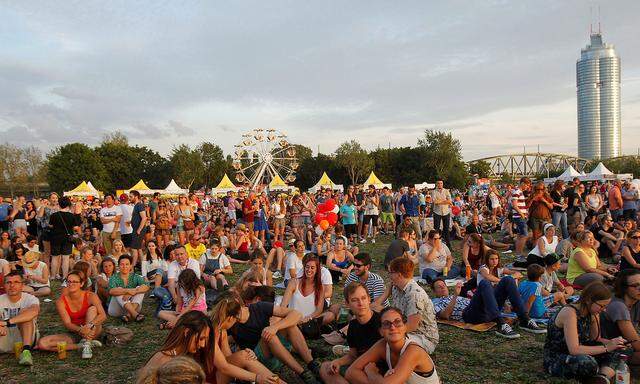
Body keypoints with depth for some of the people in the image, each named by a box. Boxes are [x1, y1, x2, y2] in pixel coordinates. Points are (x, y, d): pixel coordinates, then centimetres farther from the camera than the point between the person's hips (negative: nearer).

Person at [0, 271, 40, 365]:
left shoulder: (30, 299, -6)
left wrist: (8, 322, -38)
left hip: (25, 337, -2)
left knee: (25, 312, -24)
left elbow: (34, 311, -32)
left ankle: (26, 351, -36)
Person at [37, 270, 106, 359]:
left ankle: (86, 345, -30)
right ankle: (84, 344, -20)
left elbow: (103, 315, -25)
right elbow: (67, 324, -16)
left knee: (92, 308, -25)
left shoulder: (90, 296, -12)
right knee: (42, 343, -19)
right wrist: (80, 330, -37)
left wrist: (89, 326, -43)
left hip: (91, 332, -2)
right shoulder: (61, 302, -8)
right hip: (74, 334, 2)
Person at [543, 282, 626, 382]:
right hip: (554, 361, -9)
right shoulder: (570, 313, -25)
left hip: (574, 357, 9)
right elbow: (574, 350, -30)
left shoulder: (591, 313, 0)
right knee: (587, 362, -35)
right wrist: (606, 347, -24)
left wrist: (611, 343, -10)